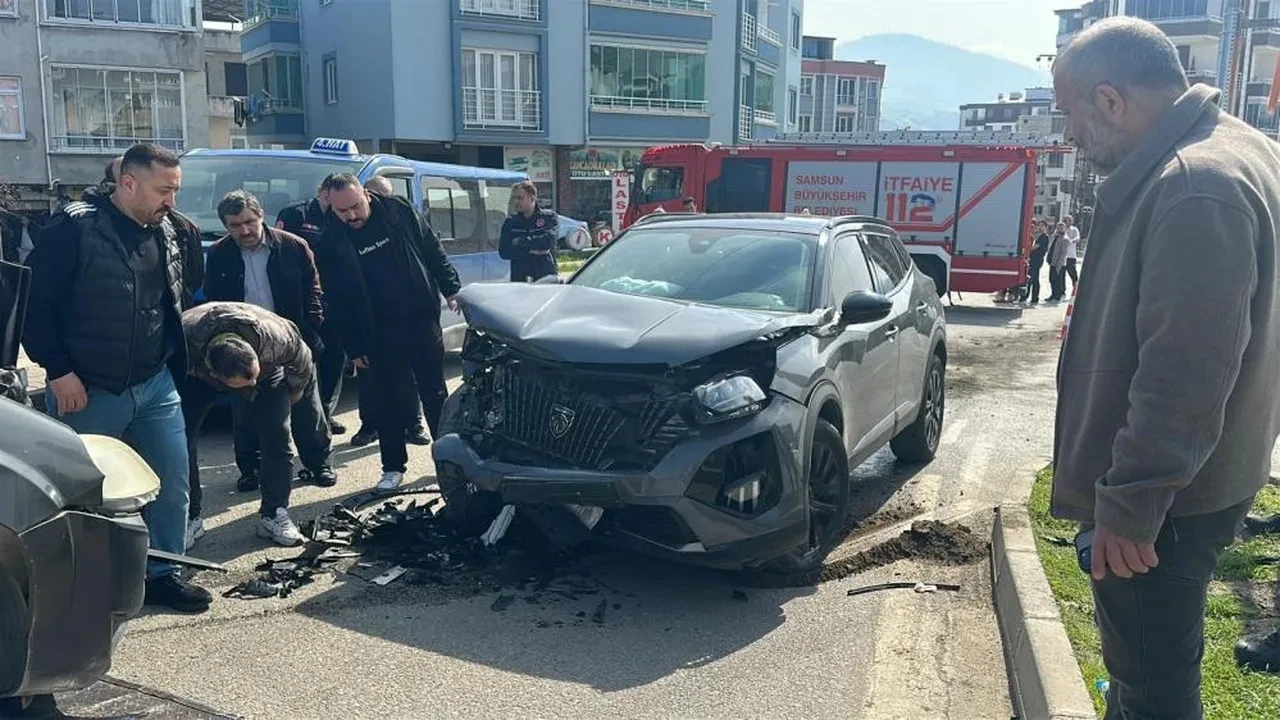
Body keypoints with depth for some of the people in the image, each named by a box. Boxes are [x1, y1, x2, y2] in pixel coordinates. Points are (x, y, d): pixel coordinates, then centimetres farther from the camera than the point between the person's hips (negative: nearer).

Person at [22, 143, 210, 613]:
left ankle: (160, 573, 23)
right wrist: (58, 369, -16)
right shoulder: (74, 228, -13)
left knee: (173, 481, 7)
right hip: (88, 390, -5)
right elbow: (37, 303, -13)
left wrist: (174, 360, 14)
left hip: (155, 384, 6)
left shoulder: (166, 232, 7)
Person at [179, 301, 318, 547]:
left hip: (267, 367, 0)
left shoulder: (276, 337, -41)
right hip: (197, 375, 0)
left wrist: (296, 391, 1)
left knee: (276, 435, -14)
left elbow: (301, 360, -17)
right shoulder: (184, 343, -43)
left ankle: (273, 515, -2)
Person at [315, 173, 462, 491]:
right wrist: (355, 346, -1)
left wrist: (452, 289, -2)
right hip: (381, 332, 0)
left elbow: (434, 251, 4)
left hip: (423, 319, 1)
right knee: (389, 400, 6)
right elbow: (339, 299, -2)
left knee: (434, 392, 10)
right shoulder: (333, 242, -6)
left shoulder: (398, 211, -5)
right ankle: (393, 467, 19)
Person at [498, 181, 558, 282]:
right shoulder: (510, 223, 12)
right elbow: (503, 252, 1)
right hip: (519, 279, 2)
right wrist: (529, 250, -10)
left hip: (547, 278, -2)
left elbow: (548, 240, -14)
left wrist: (522, 241, -5)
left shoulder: (549, 217, 4)